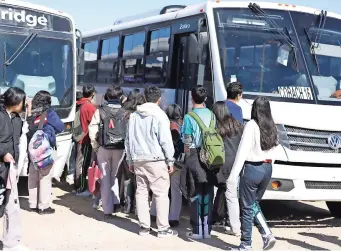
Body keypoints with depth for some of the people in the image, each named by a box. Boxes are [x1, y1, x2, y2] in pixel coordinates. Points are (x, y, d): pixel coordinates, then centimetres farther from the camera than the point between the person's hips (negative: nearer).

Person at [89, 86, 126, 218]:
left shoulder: (100, 111, -3)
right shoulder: (125, 112, -2)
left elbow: (92, 129, -7)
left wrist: (95, 146, 3)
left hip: (104, 148, -1)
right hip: (119, 148, 1)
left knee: (105, 179, 8)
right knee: (114, 176, 22)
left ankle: (108, 210, 8)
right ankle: (115, 201, 8)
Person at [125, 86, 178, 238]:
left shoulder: (134, 116, 11)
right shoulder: (159, 115, -7)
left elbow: (128, 140, 14)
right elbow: (166, 141, -10)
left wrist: (130, 160, 21)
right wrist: (170, 161, -1)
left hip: (138, 160, 6)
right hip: (156, 160, -5)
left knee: (141, 192, 10)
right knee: (161, 193, 0)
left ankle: (144, 226, 14)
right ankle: (163, 228, 2)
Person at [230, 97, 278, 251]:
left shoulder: (252, 125, -14)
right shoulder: (272, 127, 5)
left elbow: (243, 151, -16)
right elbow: (274, 148, 5)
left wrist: (233, 175, -15)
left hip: (252, 168, -6)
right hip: (267, 168, 6)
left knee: (247, 208, 4)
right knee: (254, 204, 21)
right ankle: (267, 234, 8)